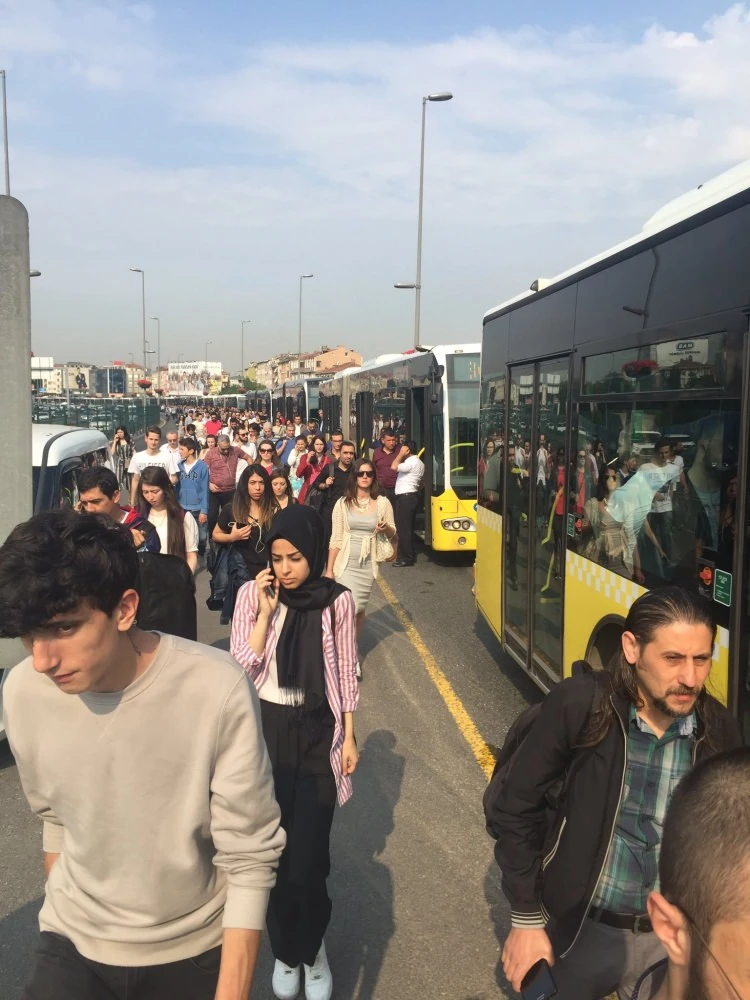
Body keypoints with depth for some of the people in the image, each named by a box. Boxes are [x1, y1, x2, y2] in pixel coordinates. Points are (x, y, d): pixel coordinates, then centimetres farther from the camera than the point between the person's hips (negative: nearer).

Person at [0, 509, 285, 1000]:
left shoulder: (218, 689, -28)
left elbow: (250, 857, -19)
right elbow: (55, 818, 4)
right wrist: (63, 915, 15)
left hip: (195, 946, -1)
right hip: (72, 942, 2)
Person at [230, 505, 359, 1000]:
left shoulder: (337, 600, -7)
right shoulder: (252, 595, -7)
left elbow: (346, 673, 1)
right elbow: (240, 670, -12)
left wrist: (349, 737, 4)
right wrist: (266, 612, -20)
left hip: (318, 732, -1)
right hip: (266, 728, 1)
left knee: (308, 850, -2)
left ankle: (311, 949, 27)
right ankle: (286, 950, 34)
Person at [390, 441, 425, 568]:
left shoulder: (411, 462, -16)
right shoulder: (419, 463, 17)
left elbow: (394, 467, -26)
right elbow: (421, 482, 24)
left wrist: (401, 454, -14)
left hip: (405, 497, -11)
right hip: (413, 495, 11)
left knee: (403, 528, -8)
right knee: (408, 527, 16)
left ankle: (406, 558, -8)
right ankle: (410, 555, 21)